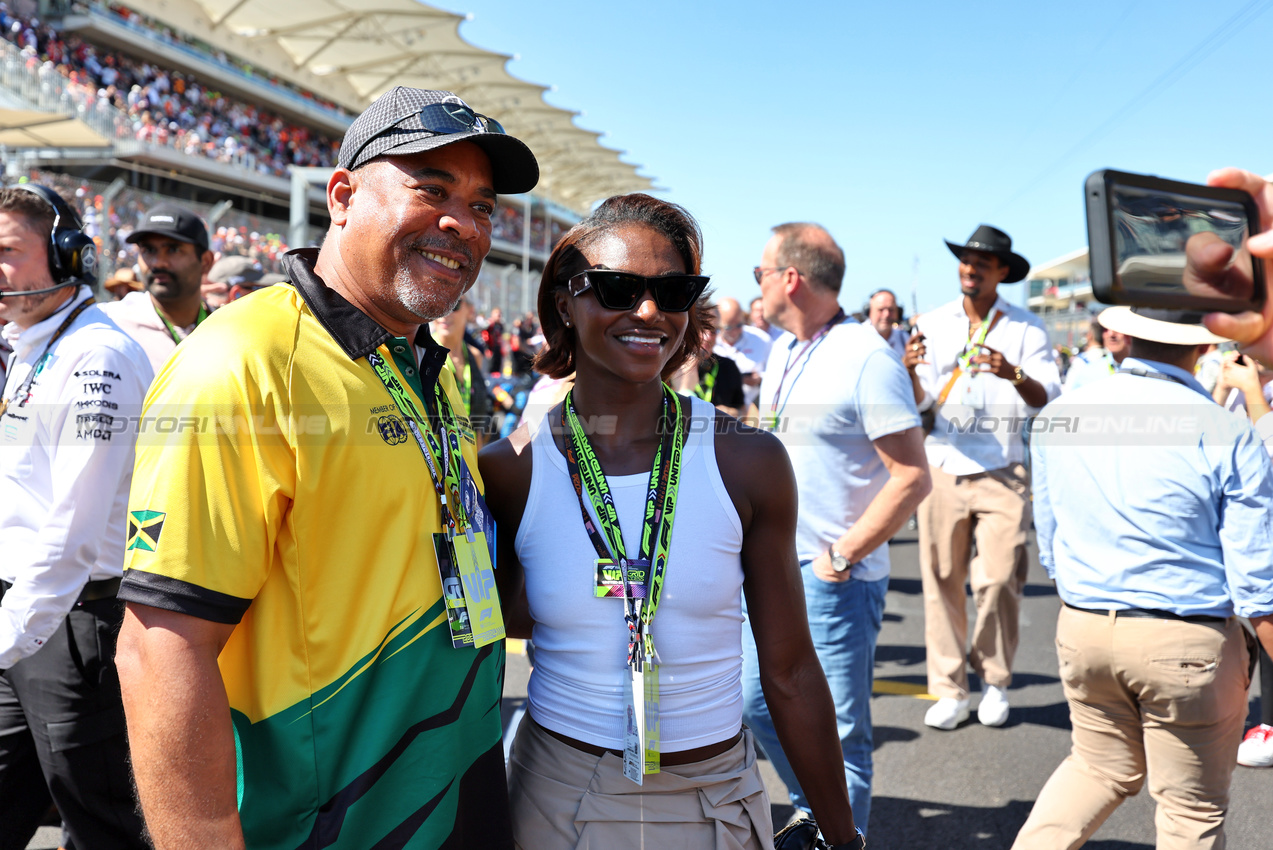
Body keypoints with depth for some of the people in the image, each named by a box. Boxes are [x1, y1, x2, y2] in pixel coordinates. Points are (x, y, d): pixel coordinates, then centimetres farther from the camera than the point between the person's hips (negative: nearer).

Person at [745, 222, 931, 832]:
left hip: (835, 580, -8)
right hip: (773, 568, 9)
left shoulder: (868, 359, -16)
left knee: (839, 734, 2)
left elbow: (912, 477, -19)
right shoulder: (783, 354, 10)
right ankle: (814, 812, 38)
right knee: (759, 702, 17)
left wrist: (841, 557, -17)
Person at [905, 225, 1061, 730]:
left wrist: (1014, 374, -26)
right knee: (942, 583, 1)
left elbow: (1047, 401, -6)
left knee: (999, 581, -4)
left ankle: (995, 683, 18)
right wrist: (910, 372, -18)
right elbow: (922, 402, 4)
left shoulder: (1027, 329, 3)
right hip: (942, 468, 2)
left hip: (1003, 474, -2)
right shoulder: (933, 324, 9)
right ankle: (949, 692, 12)